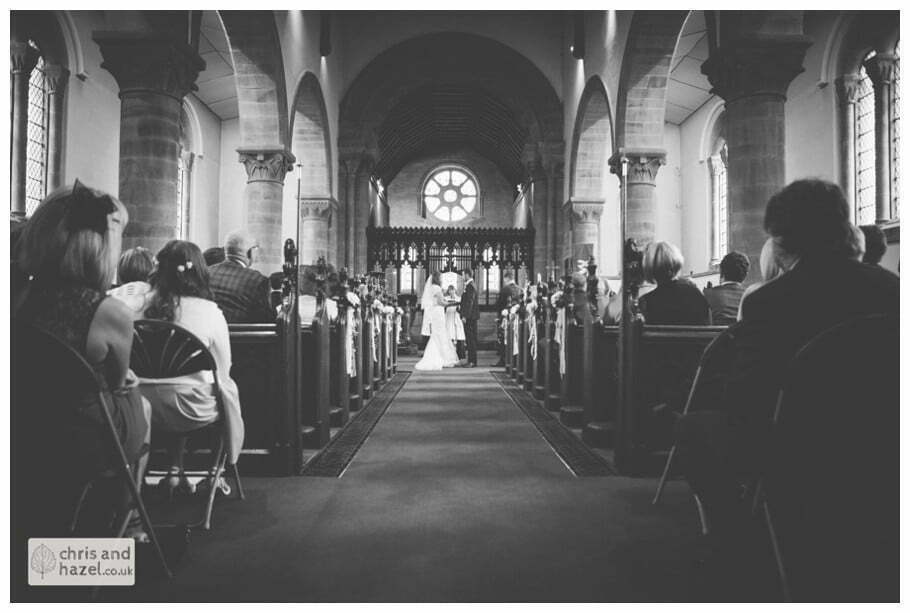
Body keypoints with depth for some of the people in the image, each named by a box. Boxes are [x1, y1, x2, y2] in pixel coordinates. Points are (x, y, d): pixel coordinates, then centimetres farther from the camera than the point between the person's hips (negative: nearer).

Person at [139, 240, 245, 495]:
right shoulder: (210, 312, -11)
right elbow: (223, 371, -4)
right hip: (189, 409, -4)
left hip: (143, 406, 4)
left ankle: (175, 471, 27)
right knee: (228, 388, 24)